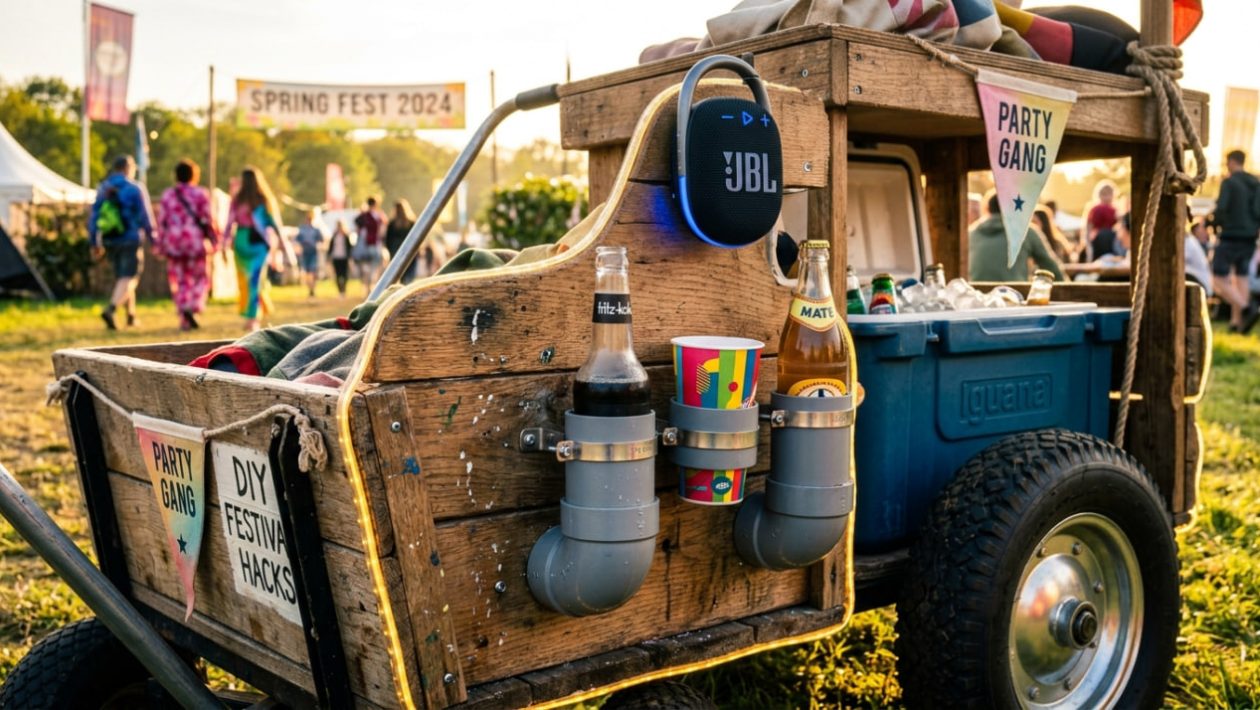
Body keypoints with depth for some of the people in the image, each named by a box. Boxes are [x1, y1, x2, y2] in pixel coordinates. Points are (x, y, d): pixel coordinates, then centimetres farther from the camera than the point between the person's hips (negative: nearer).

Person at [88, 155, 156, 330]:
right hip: (130, 241, -5)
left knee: (121, 277, 18)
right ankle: (110, 309, -27)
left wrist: (94, 243, 14)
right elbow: (145, 217, -7)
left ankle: (131, 315, 24)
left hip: (109, 242, 5)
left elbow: (94, 217, 9)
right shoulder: (135, 188, -6)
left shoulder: (103, 188, 8)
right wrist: (153, 241, 0)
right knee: (128, 279, -6)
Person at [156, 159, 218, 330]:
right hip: (195, 241, -2)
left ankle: (184, 318, 3)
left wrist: (161, 244, 11)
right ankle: (192, 308, -13)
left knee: (179, 281, 7)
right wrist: (214, 241, 3)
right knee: (200, 277, 9)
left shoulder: (167, 195, 7)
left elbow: (163, 221, 5)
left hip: (173, 241, 2)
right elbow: (207, 220, -4)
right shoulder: (200, 194, -1)